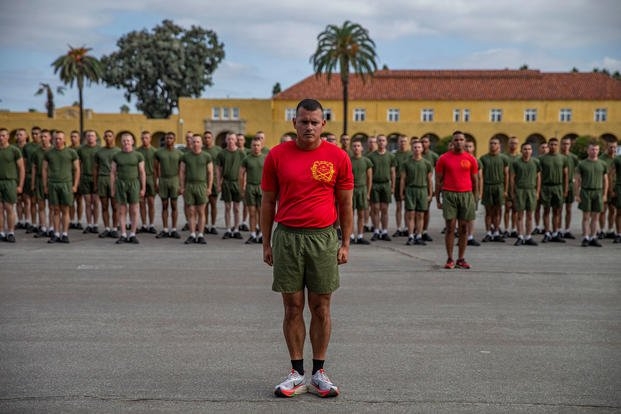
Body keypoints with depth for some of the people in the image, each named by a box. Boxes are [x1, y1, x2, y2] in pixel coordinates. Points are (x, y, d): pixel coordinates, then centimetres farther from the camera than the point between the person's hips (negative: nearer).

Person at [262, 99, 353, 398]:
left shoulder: (338, 157, 0)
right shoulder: (277, 155, 1)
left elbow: (345, 203, 5)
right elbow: (268, 201, 6)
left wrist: (345, 244, 2)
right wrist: (266, 243, 5)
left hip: (323, 238, 0)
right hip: (287, 237, 0)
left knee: (321, 308, 5)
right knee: (293, 307, 5)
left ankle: (319, 373, 16)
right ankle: (297, 373, 15)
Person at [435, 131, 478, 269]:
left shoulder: (471, 159, 7)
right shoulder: (444, 158, 2)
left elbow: (474, 180, 11)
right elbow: (438, 180, 4)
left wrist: (474, 199, 8)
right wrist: (438, 200, 1)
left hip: (466, 195, 2)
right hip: (449, 195, -2)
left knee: (464, 227, 4)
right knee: (450, 227, -3)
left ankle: (461, 259, 11)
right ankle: (450, 259, 3)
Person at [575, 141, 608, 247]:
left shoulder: (603, 164, 9)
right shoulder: (582, 164, 2)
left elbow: (605, 181, 12)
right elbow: (577, 181, 1)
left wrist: (605, 195, 5)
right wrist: (577, 195, -5)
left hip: (598, 192, 2)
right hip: (585, 192, -2)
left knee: (596, 216, 4)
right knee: (586, 216, -1)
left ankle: (593, 238, 10)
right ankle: (585, 238, 3)